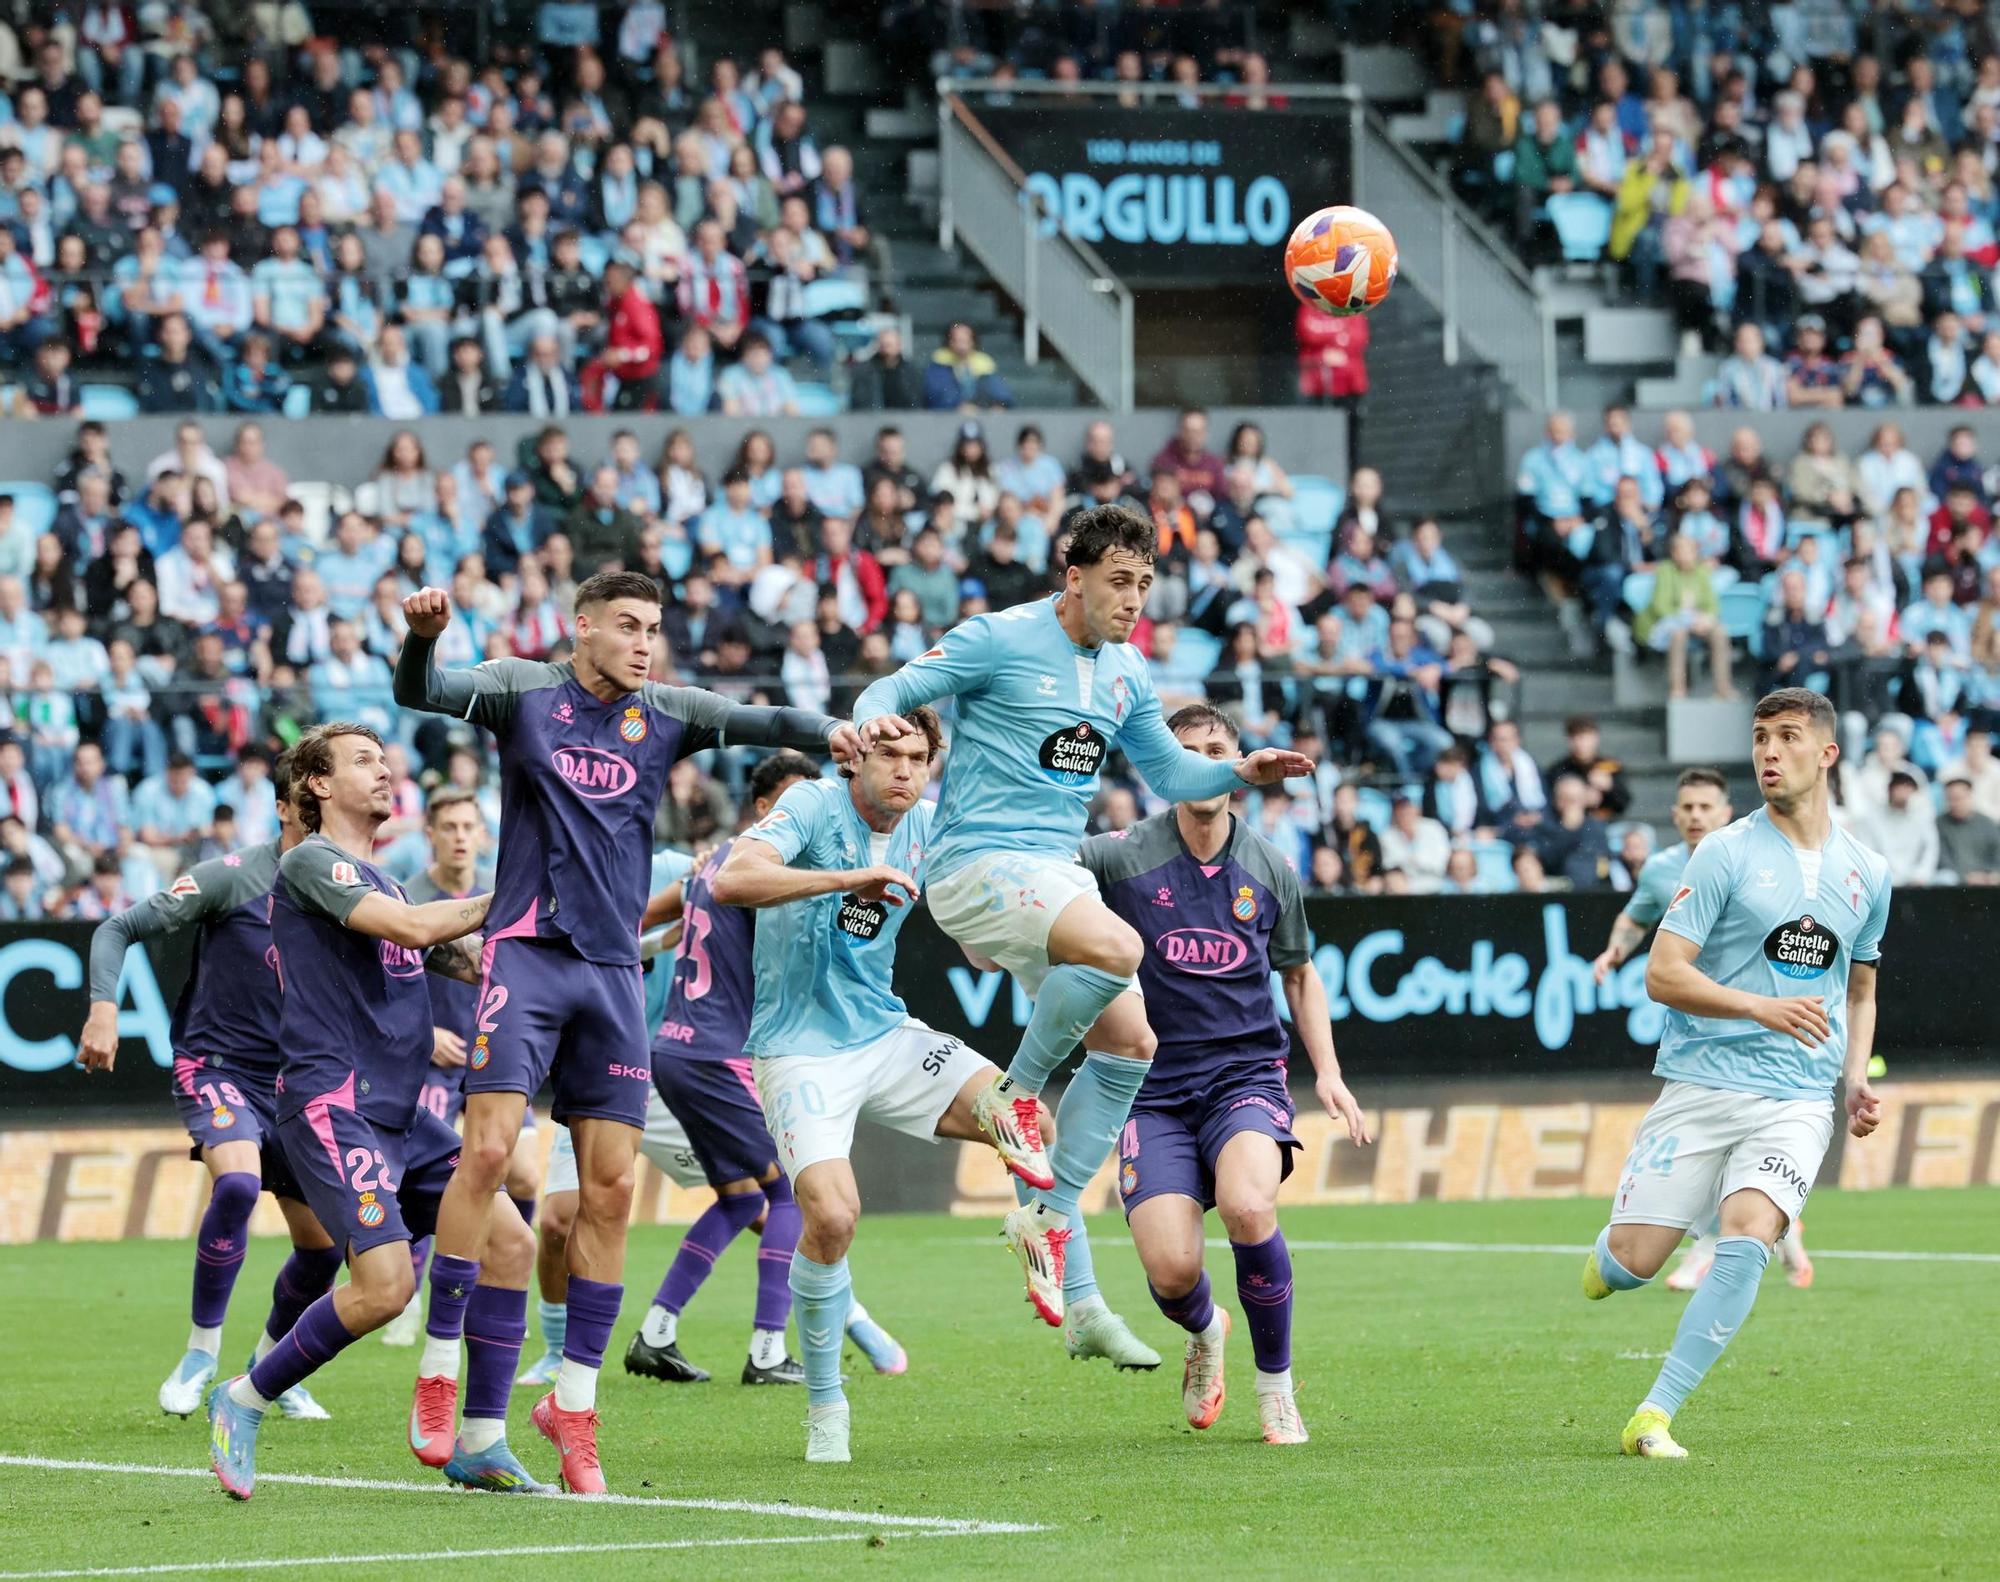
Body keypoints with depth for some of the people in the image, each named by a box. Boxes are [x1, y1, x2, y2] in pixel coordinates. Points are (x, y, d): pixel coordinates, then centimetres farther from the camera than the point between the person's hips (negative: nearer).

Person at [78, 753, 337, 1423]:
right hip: (217, 1066, -5)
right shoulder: (232, 877, -12)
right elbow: (119, 929, -10)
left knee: (323, 1243, 2)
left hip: (293, 1083, 5)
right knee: (237, 1180, -32)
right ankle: (201, 1355, -19)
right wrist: (104, 1009, -24)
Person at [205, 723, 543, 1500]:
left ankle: (480, 1444, 1)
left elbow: (472, 962, 28)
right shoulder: (311, 863, -6)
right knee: (385, 1284, -20)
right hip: (332, 1106, -9)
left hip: (399, 1110, 9)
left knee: (509, 1239, -4)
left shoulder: (381, 882, 21)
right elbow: (411, 927, -20)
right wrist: (502, 901, -10)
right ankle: (244, 1402, 0)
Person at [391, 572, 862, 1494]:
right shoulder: (526, 691, 2)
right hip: (526, 952, -4)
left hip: (613, 969, 4)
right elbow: (420, 693, -9)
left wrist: (826, 733, -25)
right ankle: (438, 1373, -6)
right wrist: (422, 637, -32)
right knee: (488, 1148, -16)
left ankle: (573, 1402, 9)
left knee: (610, 1187, 0)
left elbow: (752, 722, -4)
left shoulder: (665, 713, 9)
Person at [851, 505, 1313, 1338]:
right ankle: (1015, 1092, -8)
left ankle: (1049, 1217, 6)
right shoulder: (1000, 639, -8)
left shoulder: (1126, 673, 13)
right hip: (977, 859, -8)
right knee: (1118, 948, -31)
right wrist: (874, 719, -33)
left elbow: (1169, 771, 23)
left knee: (1130, 1041, -2)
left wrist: (1241, 771, 4)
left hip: (1055, 871, 8)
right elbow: (894, 689, -9)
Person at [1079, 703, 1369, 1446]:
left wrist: (1328, 1070, 8)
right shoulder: (1124, 856, -4)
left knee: (1248, 1206, -30)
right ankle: (1205, 1332, 25)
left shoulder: (1270, 869, 5)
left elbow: (1299, 974, 18)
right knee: (1170, 1269, -16)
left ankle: (1276, 1385, -7)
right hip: (1153, 1086, -1)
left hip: (1245, 1072, 1)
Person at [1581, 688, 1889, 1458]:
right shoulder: (1727, 853, -3)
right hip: (1703, 1084, -2)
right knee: (1633, 1262, -6)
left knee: (1746, 1241, -22)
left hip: (1798, 1102, 2)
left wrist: (1857, 1080, 10)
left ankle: (1653, 1417, -17)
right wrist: (1762, 1008, -20)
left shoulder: (1866, 873, 12)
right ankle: (1605, 1256, 33)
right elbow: (1662, 973, -8)